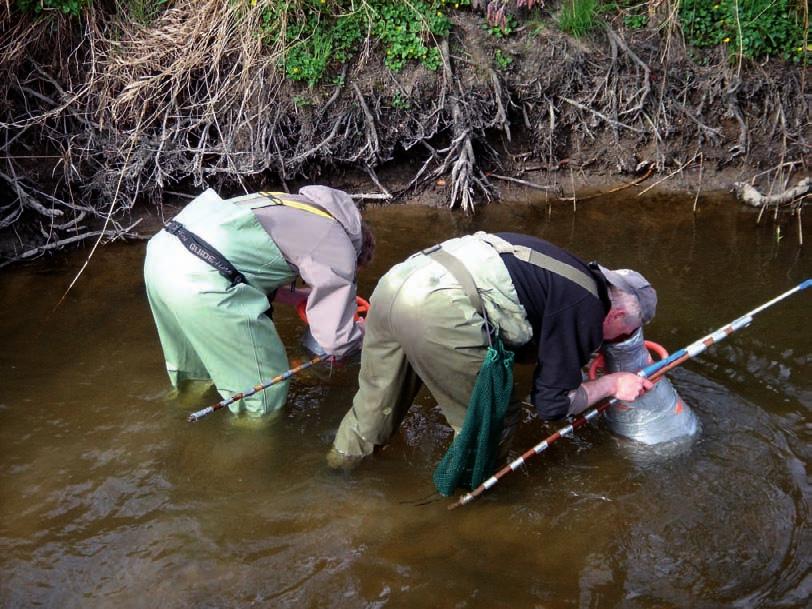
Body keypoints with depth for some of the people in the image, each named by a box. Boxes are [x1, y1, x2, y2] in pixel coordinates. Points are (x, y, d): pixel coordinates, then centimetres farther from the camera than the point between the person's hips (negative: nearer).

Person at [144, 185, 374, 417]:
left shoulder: (299, 209, 26)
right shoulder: (338, 248, 2)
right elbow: (336, 341, 2)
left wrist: (297, 296, 33)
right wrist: (364, 329, 23)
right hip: (198, 279, -9)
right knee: (264, 375, 10)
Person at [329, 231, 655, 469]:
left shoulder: (573, 274, 29)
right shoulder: (587, 311, 4)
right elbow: (551, 403, 8)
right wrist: (610, 383, 19)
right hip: (439, 309, -9)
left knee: (380, 387, 33)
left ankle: (348, 450, 54)